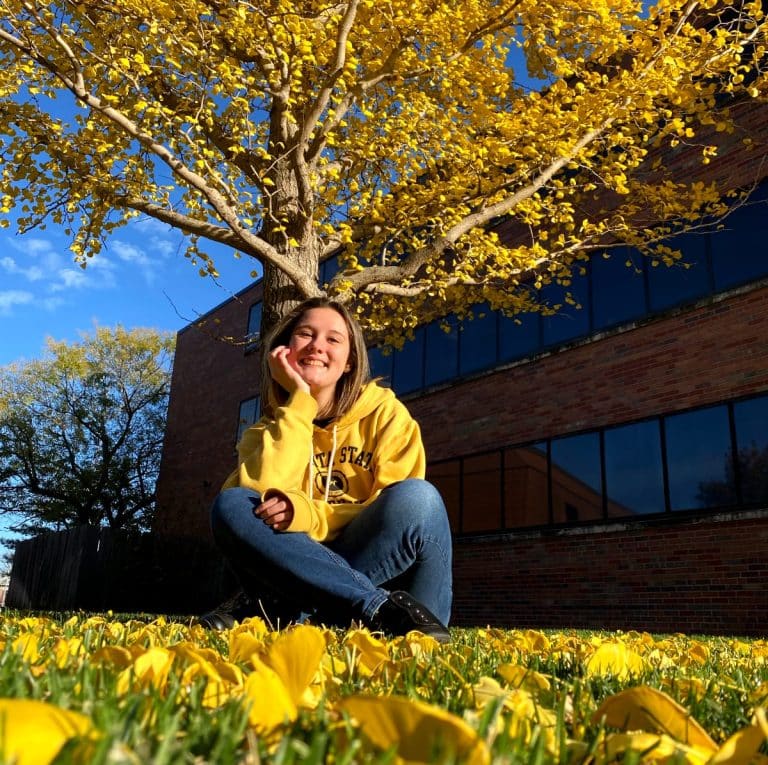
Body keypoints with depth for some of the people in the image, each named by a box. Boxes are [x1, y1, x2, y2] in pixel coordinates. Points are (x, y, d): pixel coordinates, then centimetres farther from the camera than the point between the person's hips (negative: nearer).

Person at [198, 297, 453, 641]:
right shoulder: (267, 431, 8)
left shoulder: (384, 413, 2)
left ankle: (280, 610, -23)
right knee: (230, 505, -22)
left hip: (383, 569, -1)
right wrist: (298, 402, -11)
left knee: (416, 496, -29)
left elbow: (401, 511, -9)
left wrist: (308, 514, -22)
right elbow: (262, 494, -14)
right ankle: (381, 609, -29)